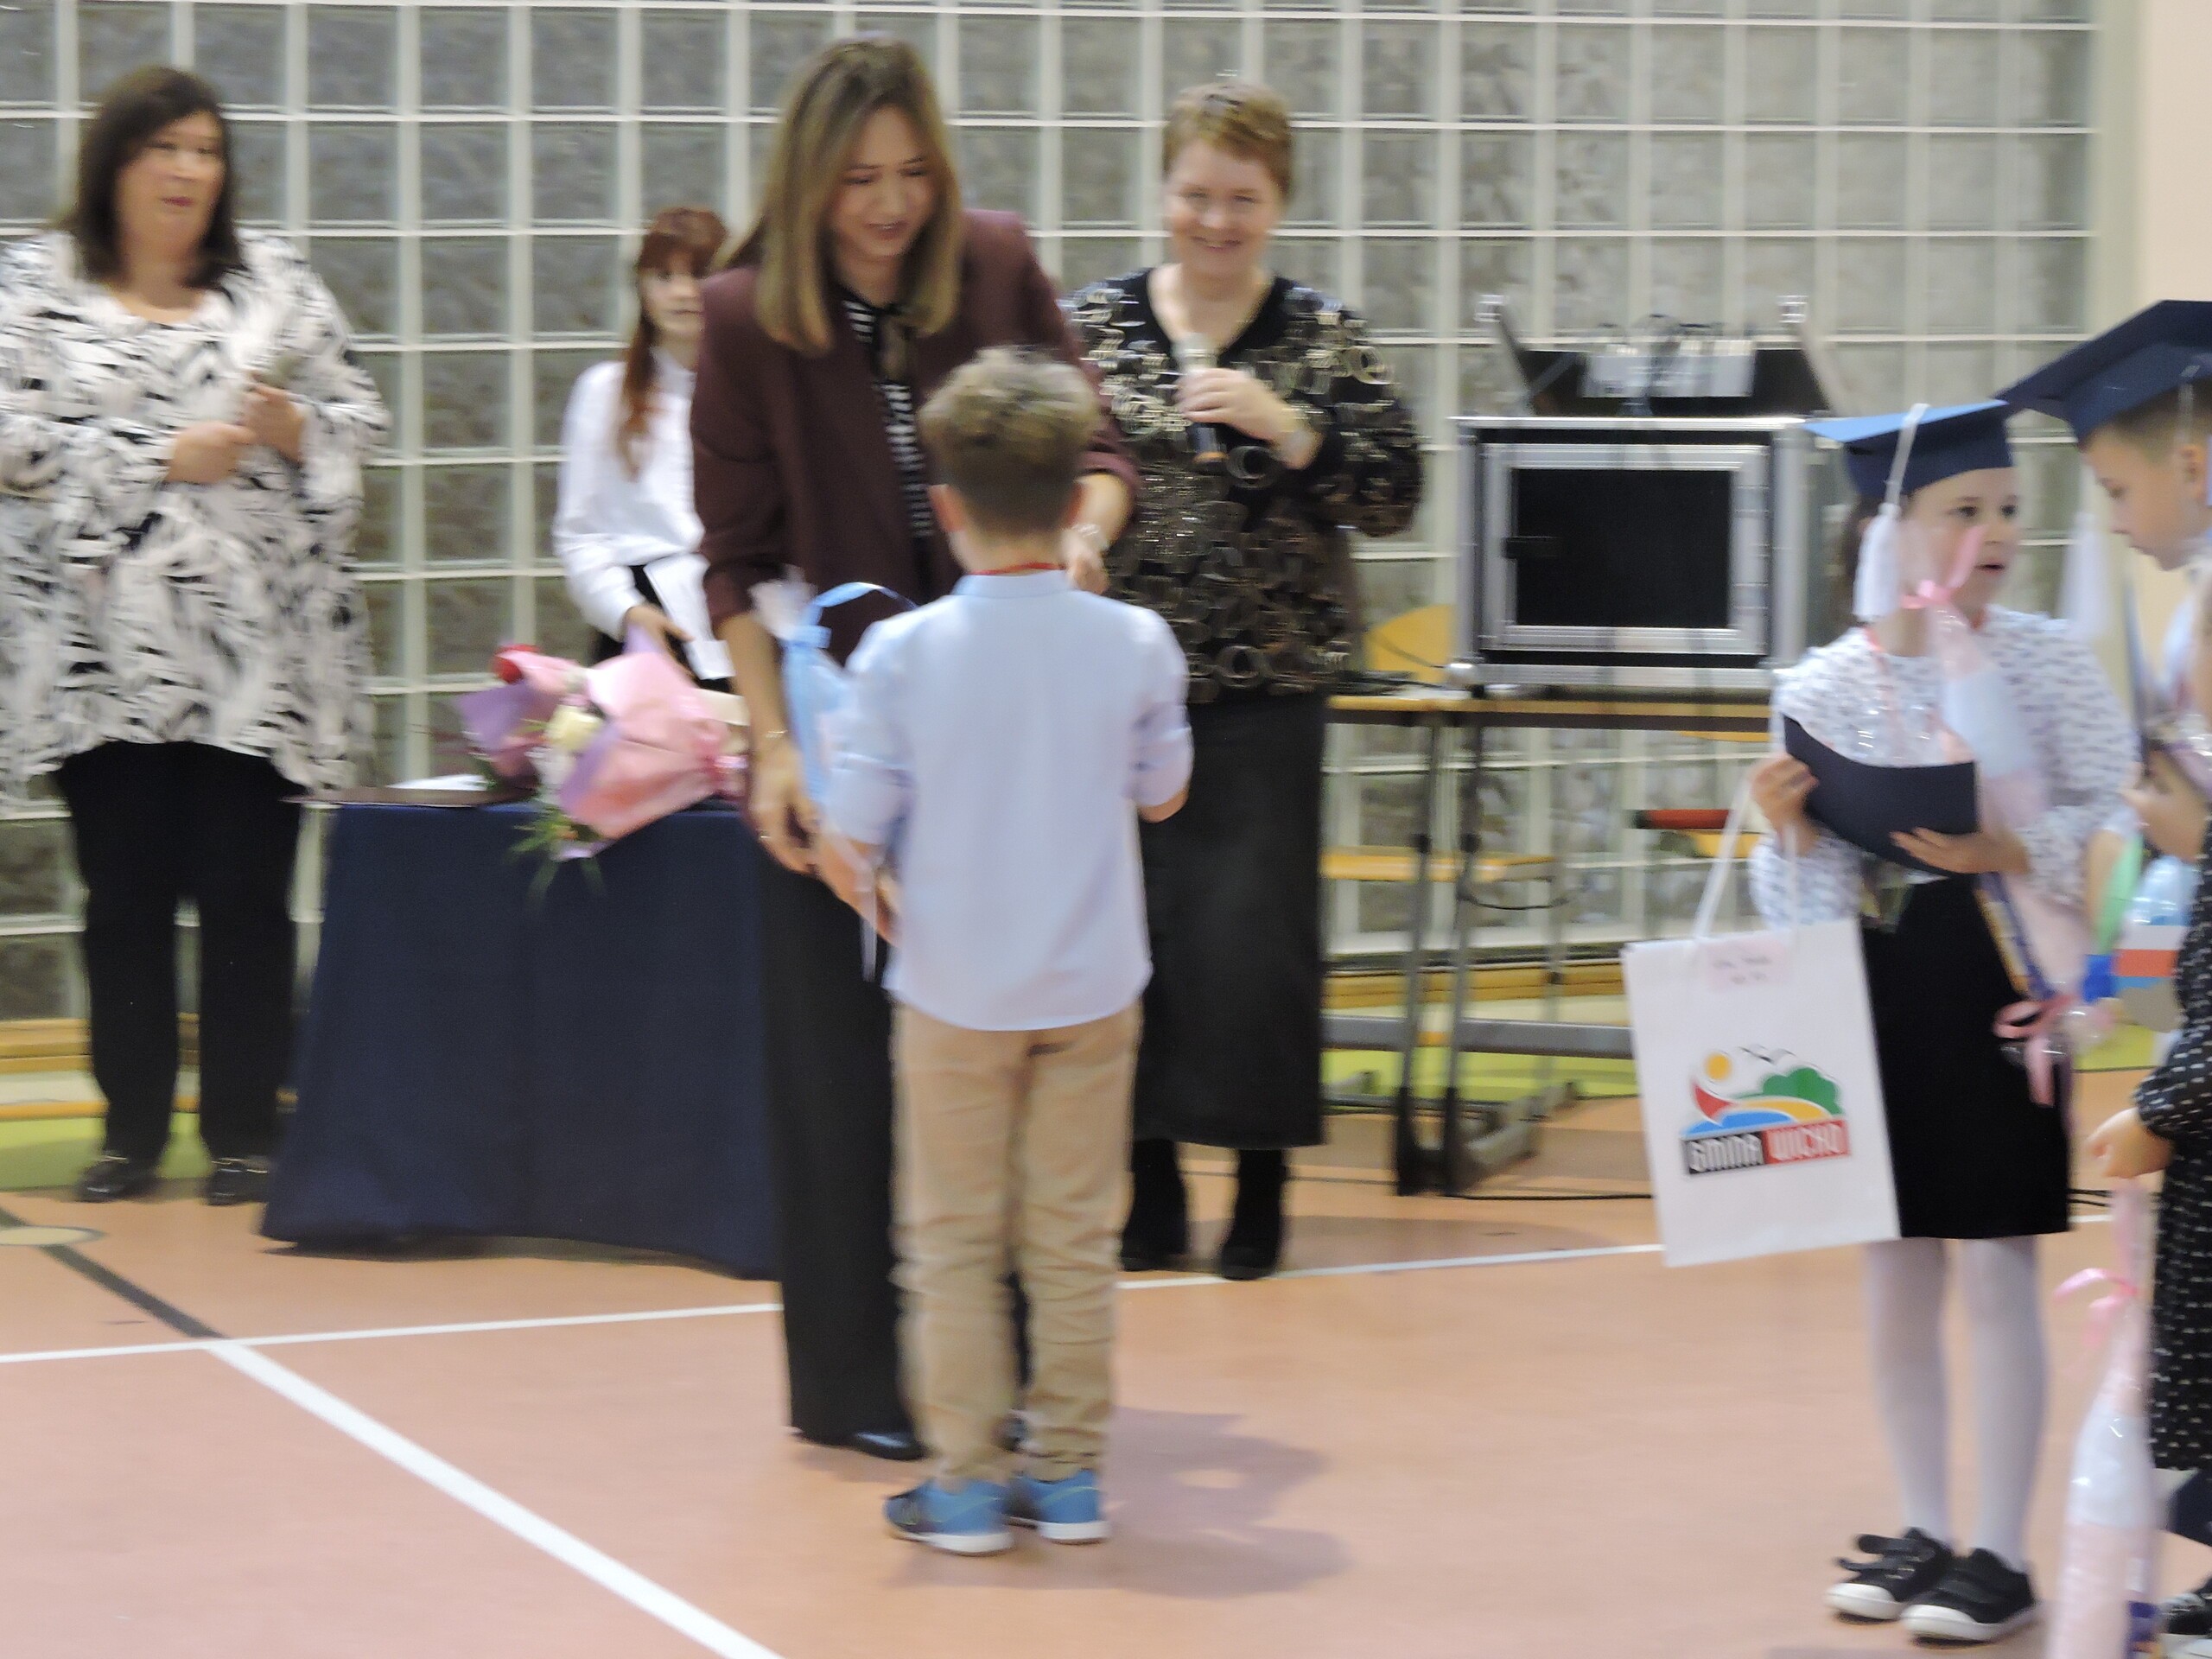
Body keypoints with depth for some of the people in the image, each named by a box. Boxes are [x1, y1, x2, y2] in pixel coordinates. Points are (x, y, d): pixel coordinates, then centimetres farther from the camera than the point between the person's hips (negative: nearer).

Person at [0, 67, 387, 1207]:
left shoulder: (275, 281, 9)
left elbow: (360, 418, 10)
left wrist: (294, 427, -11)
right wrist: (166, 457, -11)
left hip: (257, 647, 0)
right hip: (108, 649, 0)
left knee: (247, 890, 1)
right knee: (125, 891, 5)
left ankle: (244, 1129, 8)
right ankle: (133, 1126, 14)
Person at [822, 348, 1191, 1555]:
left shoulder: (900, 653, -14)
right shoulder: (1135, 645, -9)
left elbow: (852, 836, -12)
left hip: (955, 990, -2)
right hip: (1093, 985, 2)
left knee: (955, 1241, 10)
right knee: (1074, 1238, 12)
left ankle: (968, 1483, 13)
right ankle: (1069, 1475, 17)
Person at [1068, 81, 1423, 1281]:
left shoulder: (1324, 340, 2)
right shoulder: (1093, 326, 5)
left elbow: (1396, 499, -4)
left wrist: (1288, 427, -17)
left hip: (1263, 688, -1)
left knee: (1253, 931, -3)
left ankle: (1261, 1176, 11)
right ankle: (1150, 1176, 15)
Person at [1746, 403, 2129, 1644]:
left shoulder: (2051, 661, -5)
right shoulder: (1822, 687, 0)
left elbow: (2117, 821, -7)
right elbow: (1803, 900, 3)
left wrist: (2012, 852, -22)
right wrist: (1791, 833, -17)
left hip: (2002, 981, -3)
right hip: (1879, 984, 3)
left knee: (1996, 1271, -1)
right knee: (1896, 1273, 10)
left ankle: (2003, 1555, 9)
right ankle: (1925, 1530, 24)